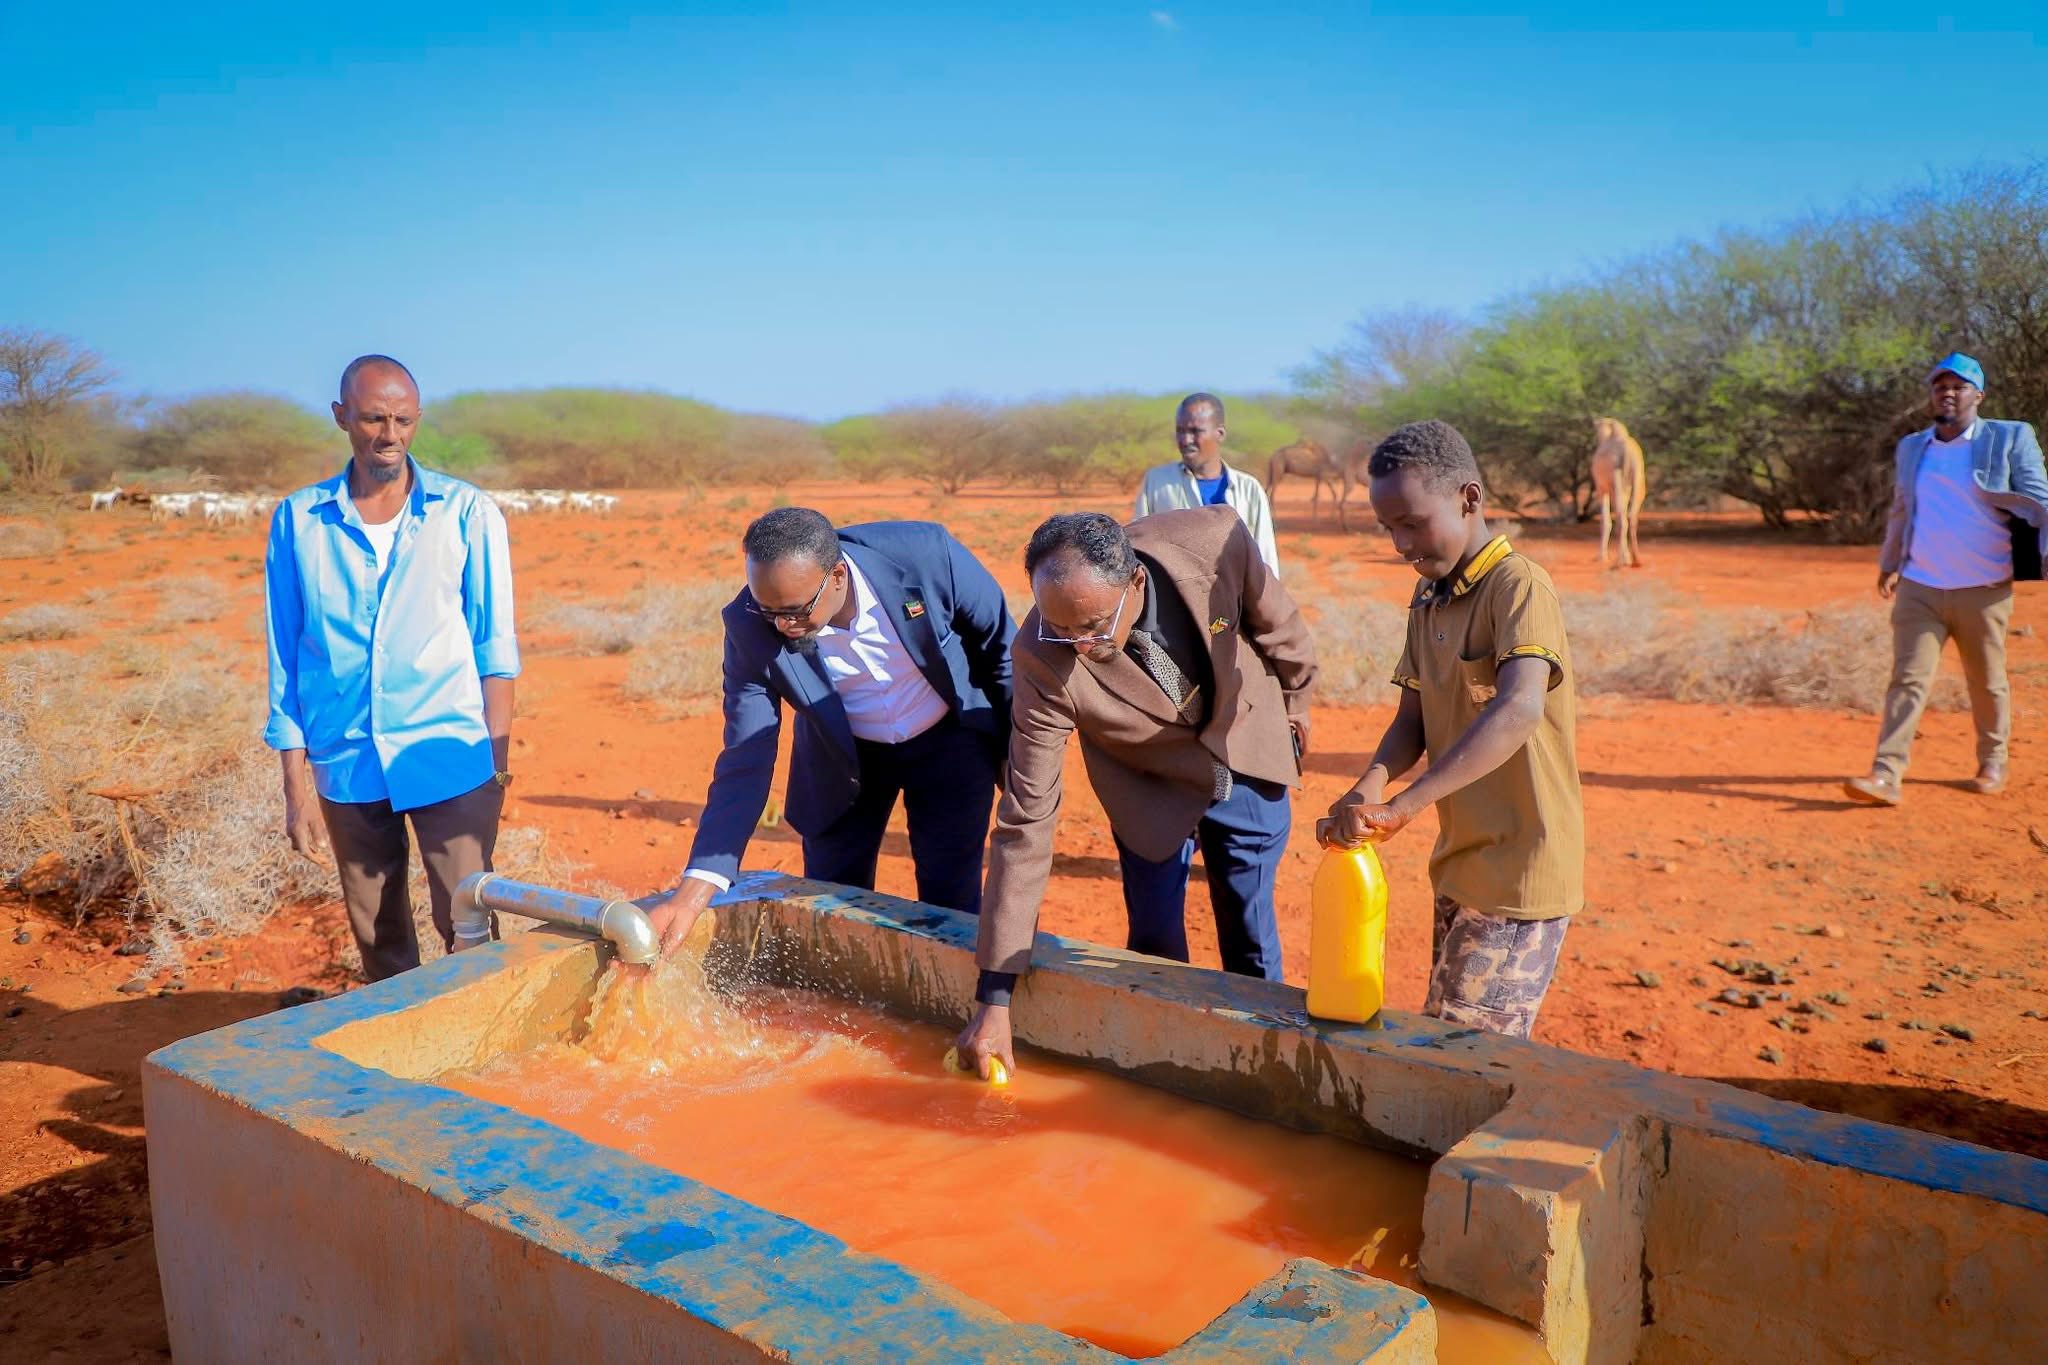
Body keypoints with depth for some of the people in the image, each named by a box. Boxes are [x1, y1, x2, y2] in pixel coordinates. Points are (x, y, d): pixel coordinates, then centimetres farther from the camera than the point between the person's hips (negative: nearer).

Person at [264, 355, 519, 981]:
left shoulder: (467, 513, -1)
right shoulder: (298, 520, 3)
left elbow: (494, 644, 0)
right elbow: (285, 658, 6)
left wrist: (498, 757, -6)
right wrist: (296, 785, 4)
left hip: (452, 763, -2)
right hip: (347, 767, 2)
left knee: (469, 932, -2)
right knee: (377, 942, 14)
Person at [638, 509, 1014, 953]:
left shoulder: (927, 553, -31)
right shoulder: (750, 627, -26)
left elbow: (1002, 647, -13)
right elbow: (745, 764, -21)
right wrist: (693, 892, -30)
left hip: (949, 741, -1)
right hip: (843, 756, 2)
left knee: (950, 908, -1)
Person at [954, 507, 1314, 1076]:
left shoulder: (1214, 540, -33)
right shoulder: (1042, 659, -33)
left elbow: (1278, 624, -9)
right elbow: (1025, 824, -29)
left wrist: (1296, 699, 11)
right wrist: (994, 997, -27)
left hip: (1249, 762, 2)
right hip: (1153, 791, -1)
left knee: (1251, 941, 12)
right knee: (1155, 948, 4)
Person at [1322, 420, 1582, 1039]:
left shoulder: (1518, 585, -17)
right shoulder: (1427, 600, 10)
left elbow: (1519, 710, -33)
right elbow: (1412, 721, 8)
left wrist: (1402, 807, -39)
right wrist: (1372, 785, -14)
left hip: (1520, 871, -8)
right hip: (1460, 863, 9)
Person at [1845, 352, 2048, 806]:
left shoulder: (2011, 439, 0)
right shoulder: (1911, 448, 12)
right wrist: (1888, 564, 25)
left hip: (1984, 590, -2)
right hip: (1919, 587, 2)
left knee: (1987, 684, 10)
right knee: (1907, 680, -6)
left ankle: (1992, 764, 29)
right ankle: (1885, 775, -12)